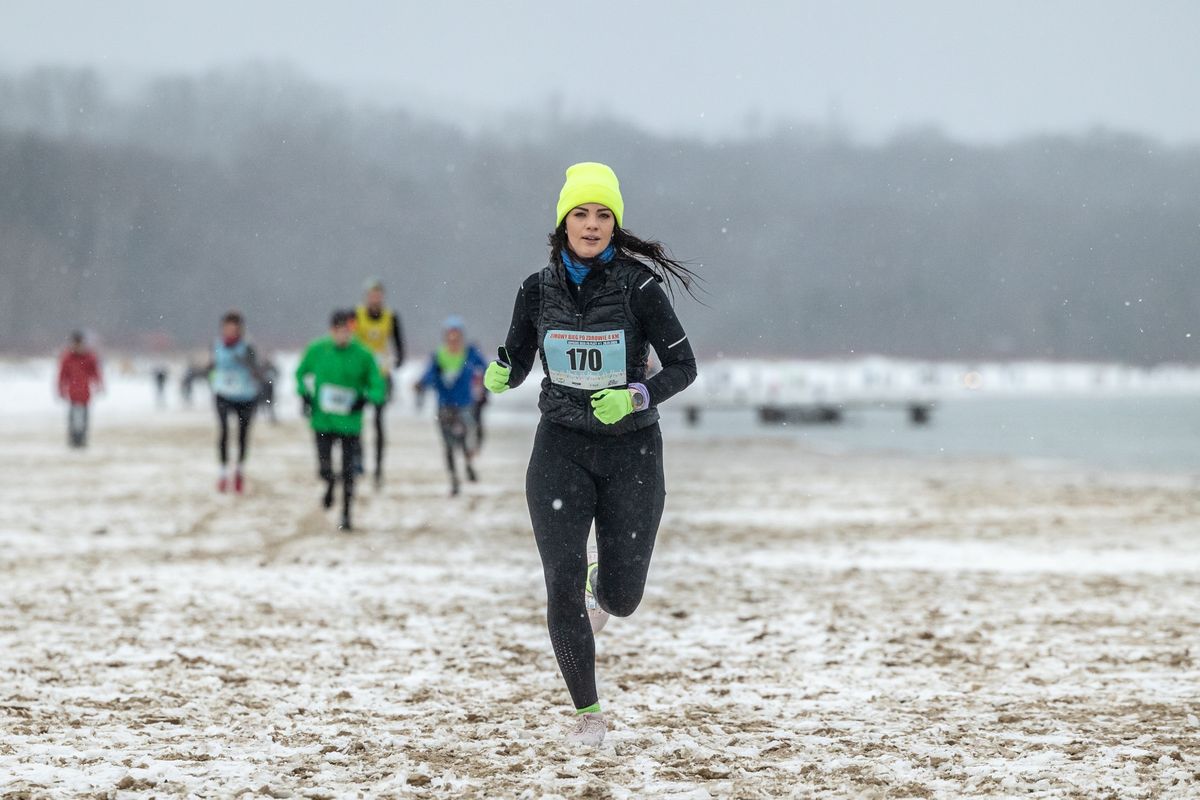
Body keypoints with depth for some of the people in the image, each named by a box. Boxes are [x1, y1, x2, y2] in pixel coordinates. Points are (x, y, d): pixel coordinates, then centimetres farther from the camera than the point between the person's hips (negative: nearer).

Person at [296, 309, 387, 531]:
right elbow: (301, 374, 15)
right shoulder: (317, 350, -2)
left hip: (350, 423, -1)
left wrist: (366, 399, -19)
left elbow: (378, 387, 0)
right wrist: (305, 395, 0)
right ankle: (330, 484, 33)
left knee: (348, 471, 1)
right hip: (322, 420, 1)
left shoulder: (363, 356, -5)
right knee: (325, 469, -3)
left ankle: (346, 514, 19)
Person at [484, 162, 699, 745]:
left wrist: (636, 397, -23)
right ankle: (586, 711, 7)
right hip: (561, 449, 1)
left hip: (631, 449, -1)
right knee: (563, 589, -11)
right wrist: (499, 376, -12)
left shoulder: (637, 287, -10)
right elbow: (517, 360, 11)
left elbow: (683, 366, -6)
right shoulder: (538, 289, -1)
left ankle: (602, 581, 44)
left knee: (622, 599, 4)